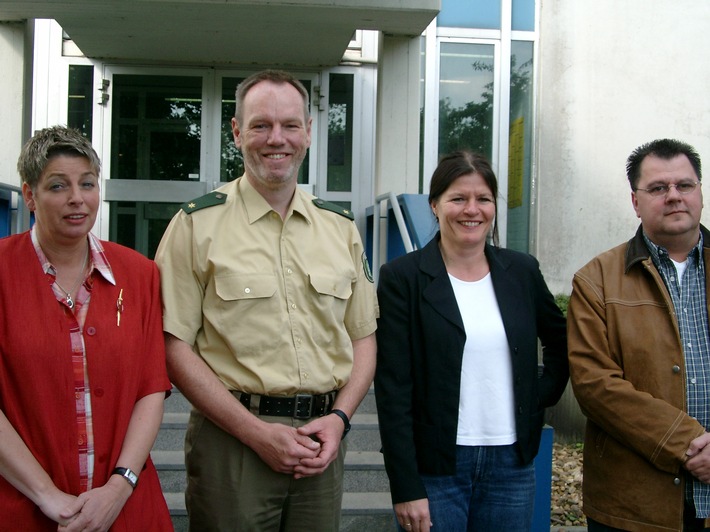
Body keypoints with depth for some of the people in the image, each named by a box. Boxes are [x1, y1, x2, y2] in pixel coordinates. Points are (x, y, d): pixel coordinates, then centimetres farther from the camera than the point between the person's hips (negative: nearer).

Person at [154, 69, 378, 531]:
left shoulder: (341, 226, 8)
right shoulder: (197, 225, -4)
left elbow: (364, 336, 12)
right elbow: (174, 345, -9)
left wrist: (339, 417, -4)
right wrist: (257, 432, -13)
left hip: (321, 440, 4)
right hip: (231, 438, -3)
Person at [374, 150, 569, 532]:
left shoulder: (522, 270, 5)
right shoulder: (402, 277, -6)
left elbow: (560, 341, 21)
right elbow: (393, 389, -9)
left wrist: (542, 397, 6)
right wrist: (406, 489, -12)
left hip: (512, 463, 4)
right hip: (435, 468, -3)